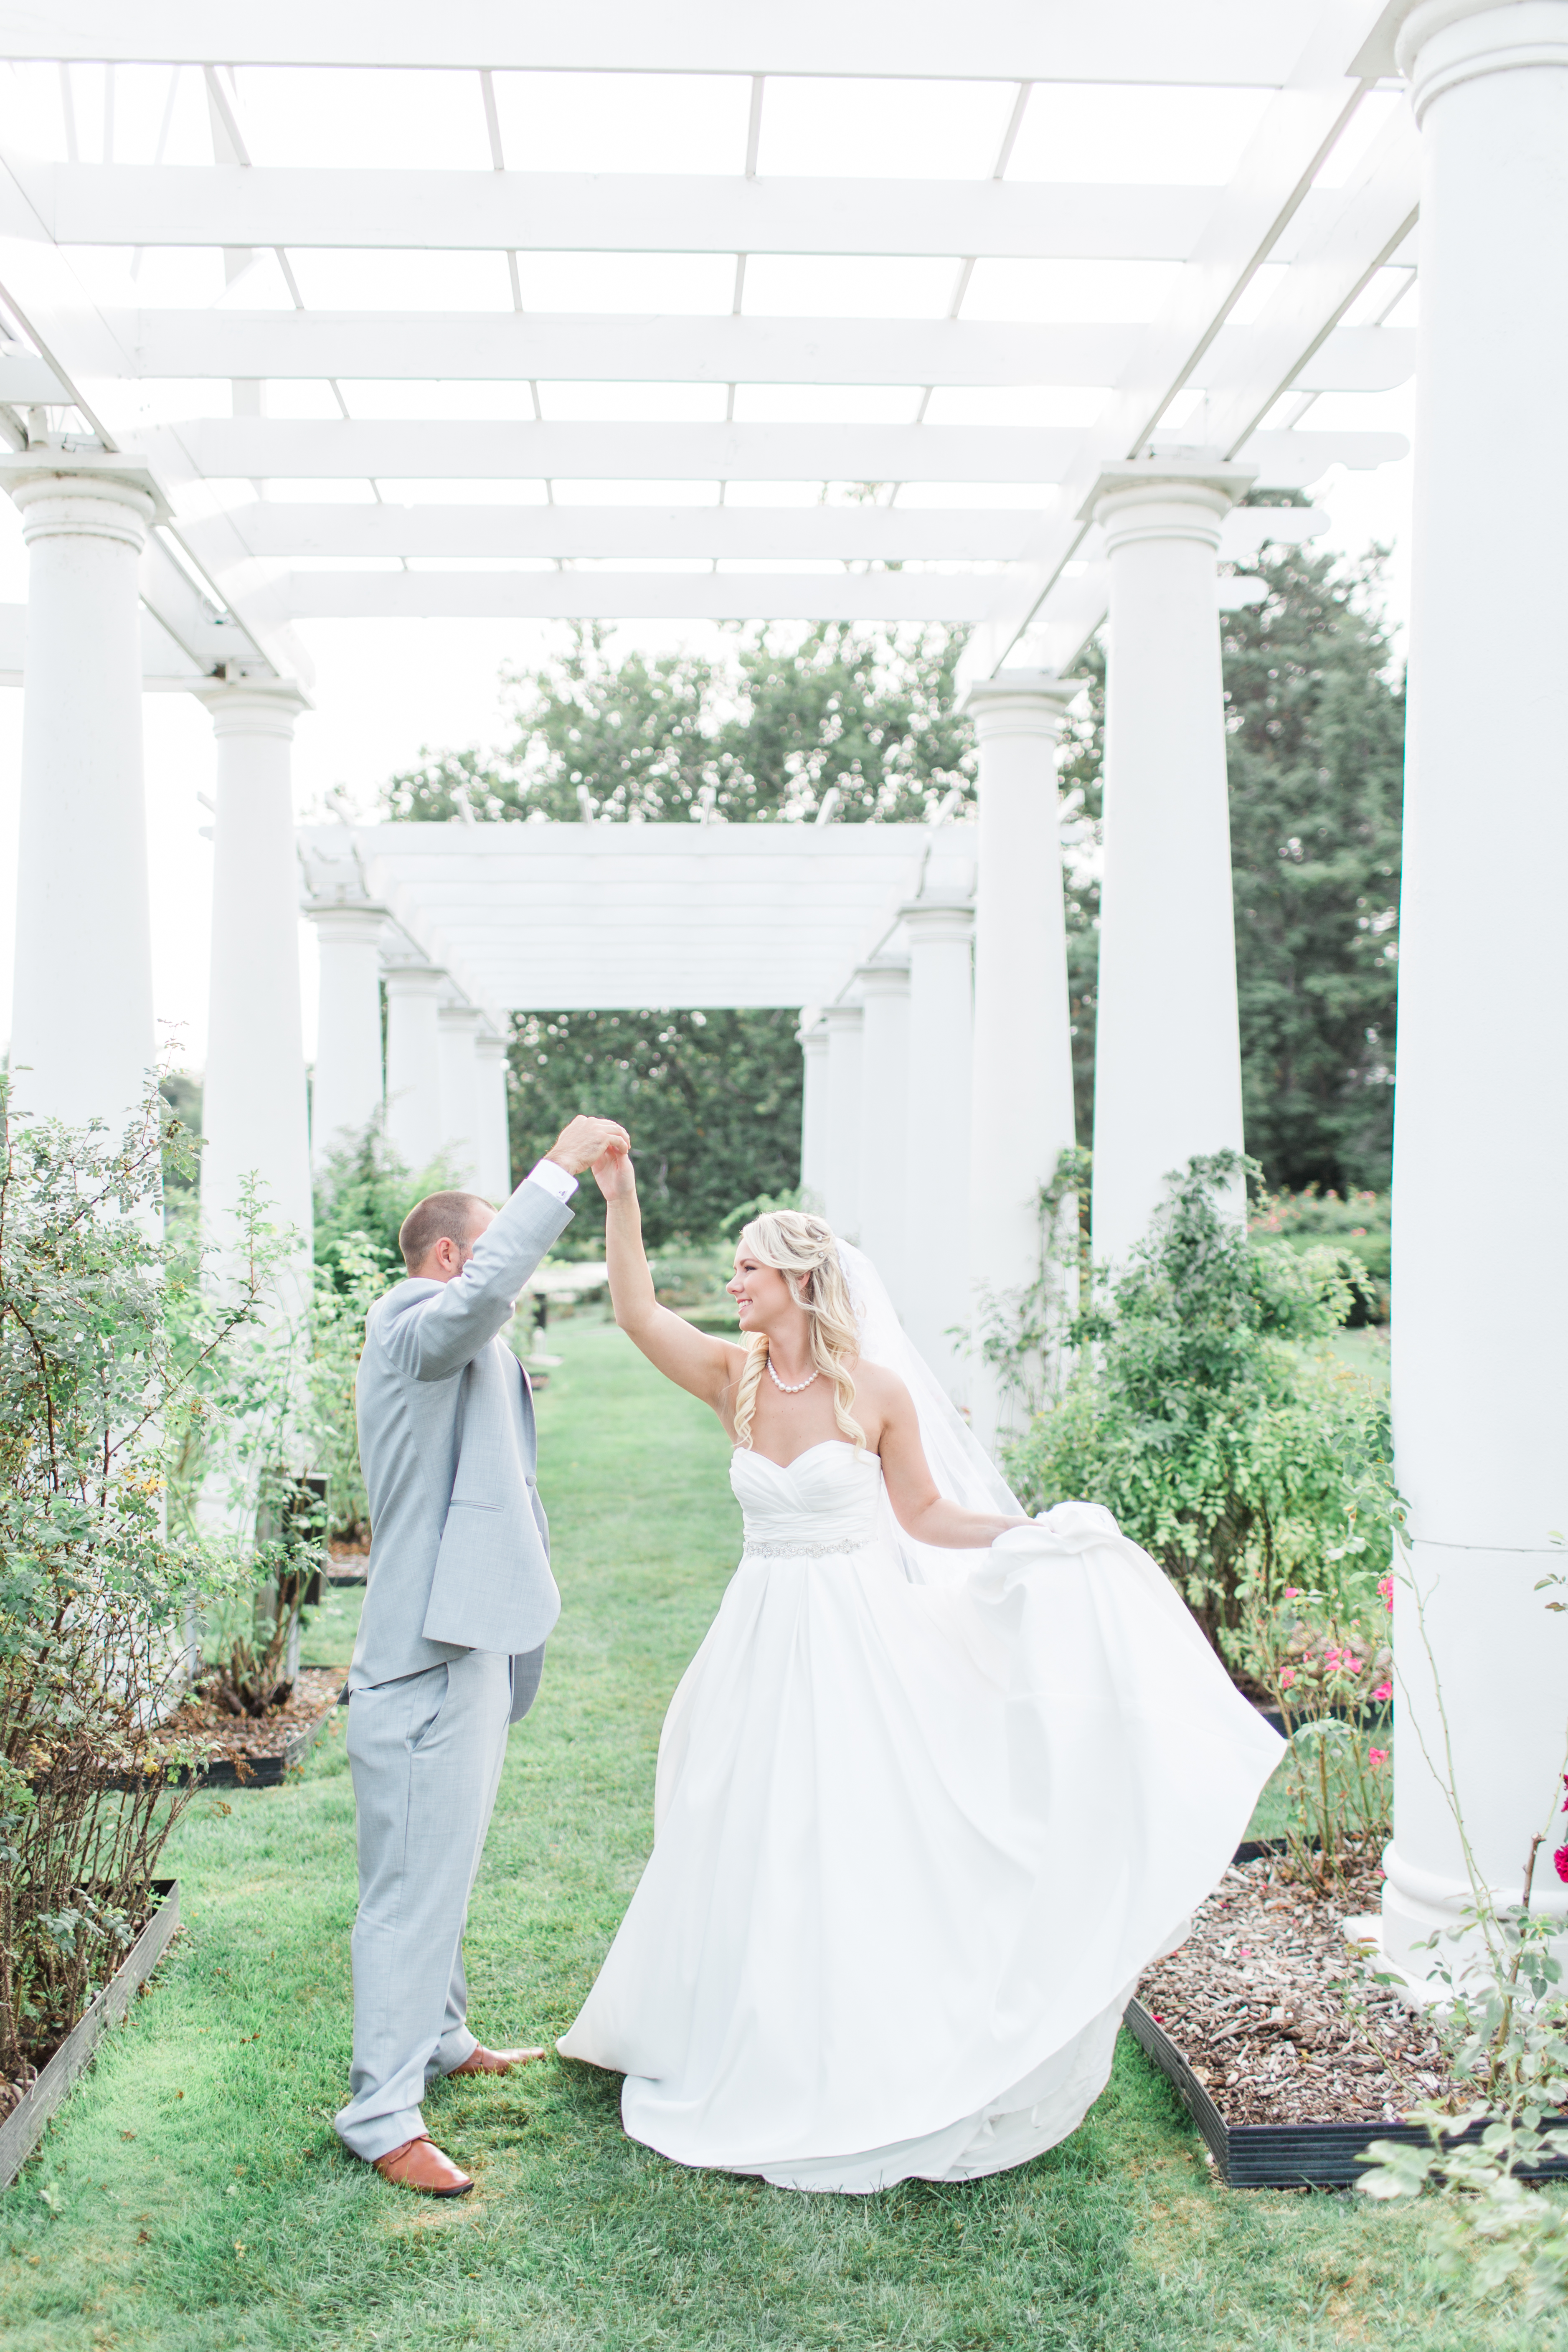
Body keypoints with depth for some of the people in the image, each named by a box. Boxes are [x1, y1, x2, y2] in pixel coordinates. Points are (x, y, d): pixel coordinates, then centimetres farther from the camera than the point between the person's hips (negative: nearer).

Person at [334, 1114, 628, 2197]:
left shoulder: (463, 1354, 19)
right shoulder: (414, 1331, -15)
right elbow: (485, 1290, -37)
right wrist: (558, 1170, -33)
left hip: (470, 1644, 11)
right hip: (427, 1660, -11)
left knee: (448, 1867, 23)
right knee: (414, 1882, -6)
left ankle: (441, 2036, 38)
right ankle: (383, 2113, 1)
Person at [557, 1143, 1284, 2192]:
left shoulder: (878, 1388, -9)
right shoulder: (736, 1377, -1)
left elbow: (924, 1514, 1)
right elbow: (638, 1313, -10)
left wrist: (1044, 1534, -7)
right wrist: (621, 1200, -18)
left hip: (859, 1642, -4)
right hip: (765, 1643, 4)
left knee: (863, 1853, 2)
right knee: (753, 1860, 12)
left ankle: (878, 2076, 19)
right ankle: (759, 2060, 32)